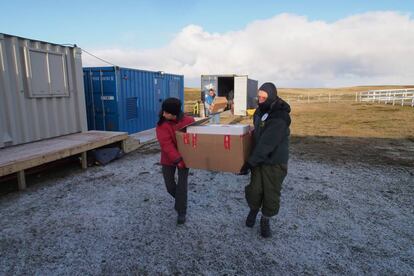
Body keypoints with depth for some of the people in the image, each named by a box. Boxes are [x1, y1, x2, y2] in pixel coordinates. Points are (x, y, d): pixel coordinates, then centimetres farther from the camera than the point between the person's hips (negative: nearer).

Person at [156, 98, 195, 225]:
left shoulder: (189, 121, -14)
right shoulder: (161, 125, -17)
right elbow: (166, 144, -25)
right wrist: (177, 159, -32)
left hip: (184, 157, -1)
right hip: (168, 159, 1)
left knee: (182, 185, 0)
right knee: (169, 185, 8)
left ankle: (181, 212, 16)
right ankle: (180, 200, 40)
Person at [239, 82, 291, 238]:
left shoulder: (279, 118, -24)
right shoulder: (259, 112, 1)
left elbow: (267, 144, -28)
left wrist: (249, 162, -26)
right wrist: (251, 160, 16)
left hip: (275, 162, -5)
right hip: (259, 159, 5)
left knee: (271, 194, 6)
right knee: (254, 190, 4)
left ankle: (265, 221, 29)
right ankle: (253, 210, 34)